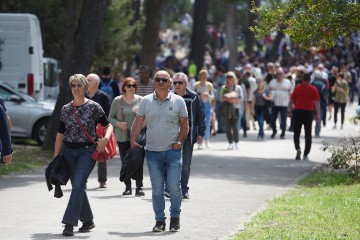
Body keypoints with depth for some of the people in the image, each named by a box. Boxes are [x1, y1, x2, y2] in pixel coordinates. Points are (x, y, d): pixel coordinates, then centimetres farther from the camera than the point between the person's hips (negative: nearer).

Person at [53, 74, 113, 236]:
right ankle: (88, 220, 25)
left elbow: (108, 125, 3)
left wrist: (105, 139, -17)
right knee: (78, 187, 9)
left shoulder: (93, 107, -4)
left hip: (87, 151, -4)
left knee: (78, 185, -17)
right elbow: (60, 135, 8)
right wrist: (55, 158, 5)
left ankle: (69, 223, -18)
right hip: (69, 151, 4)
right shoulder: (66, 109, 6)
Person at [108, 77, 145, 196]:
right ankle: (127, 187, 12)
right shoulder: (117, 101, 4)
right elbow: (110, 117, 9)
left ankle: (139, 187, -1)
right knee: (125, 162, 3)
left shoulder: (140, 100, 3)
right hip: (122, 137, 1)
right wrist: (118, 123, -10)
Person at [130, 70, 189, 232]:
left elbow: (184, 125, 7)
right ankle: (160, 220, 11)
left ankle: (175, 217, 14)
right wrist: (132, 141, -5)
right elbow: (138, 123, 6)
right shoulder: (146, 101, 5)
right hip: (153, 151, 1)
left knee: (174, 186, -4)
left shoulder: (178, 101, 3)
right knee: (157, 188, 3)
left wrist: (180, 141, -5)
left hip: (173, 151, -1)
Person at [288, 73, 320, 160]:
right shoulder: (313, 89, -1)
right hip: (308, 112, 0)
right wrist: (318, 114, -7)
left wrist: (289, 111, 14)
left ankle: (298, 148, -19)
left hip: (298, 111, 0)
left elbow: (291, 101, 2)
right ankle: (305, 155, 7)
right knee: (308, 134, 9)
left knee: (296, 133, 7)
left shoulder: (297, 88, 1)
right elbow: (317, 102, -7)